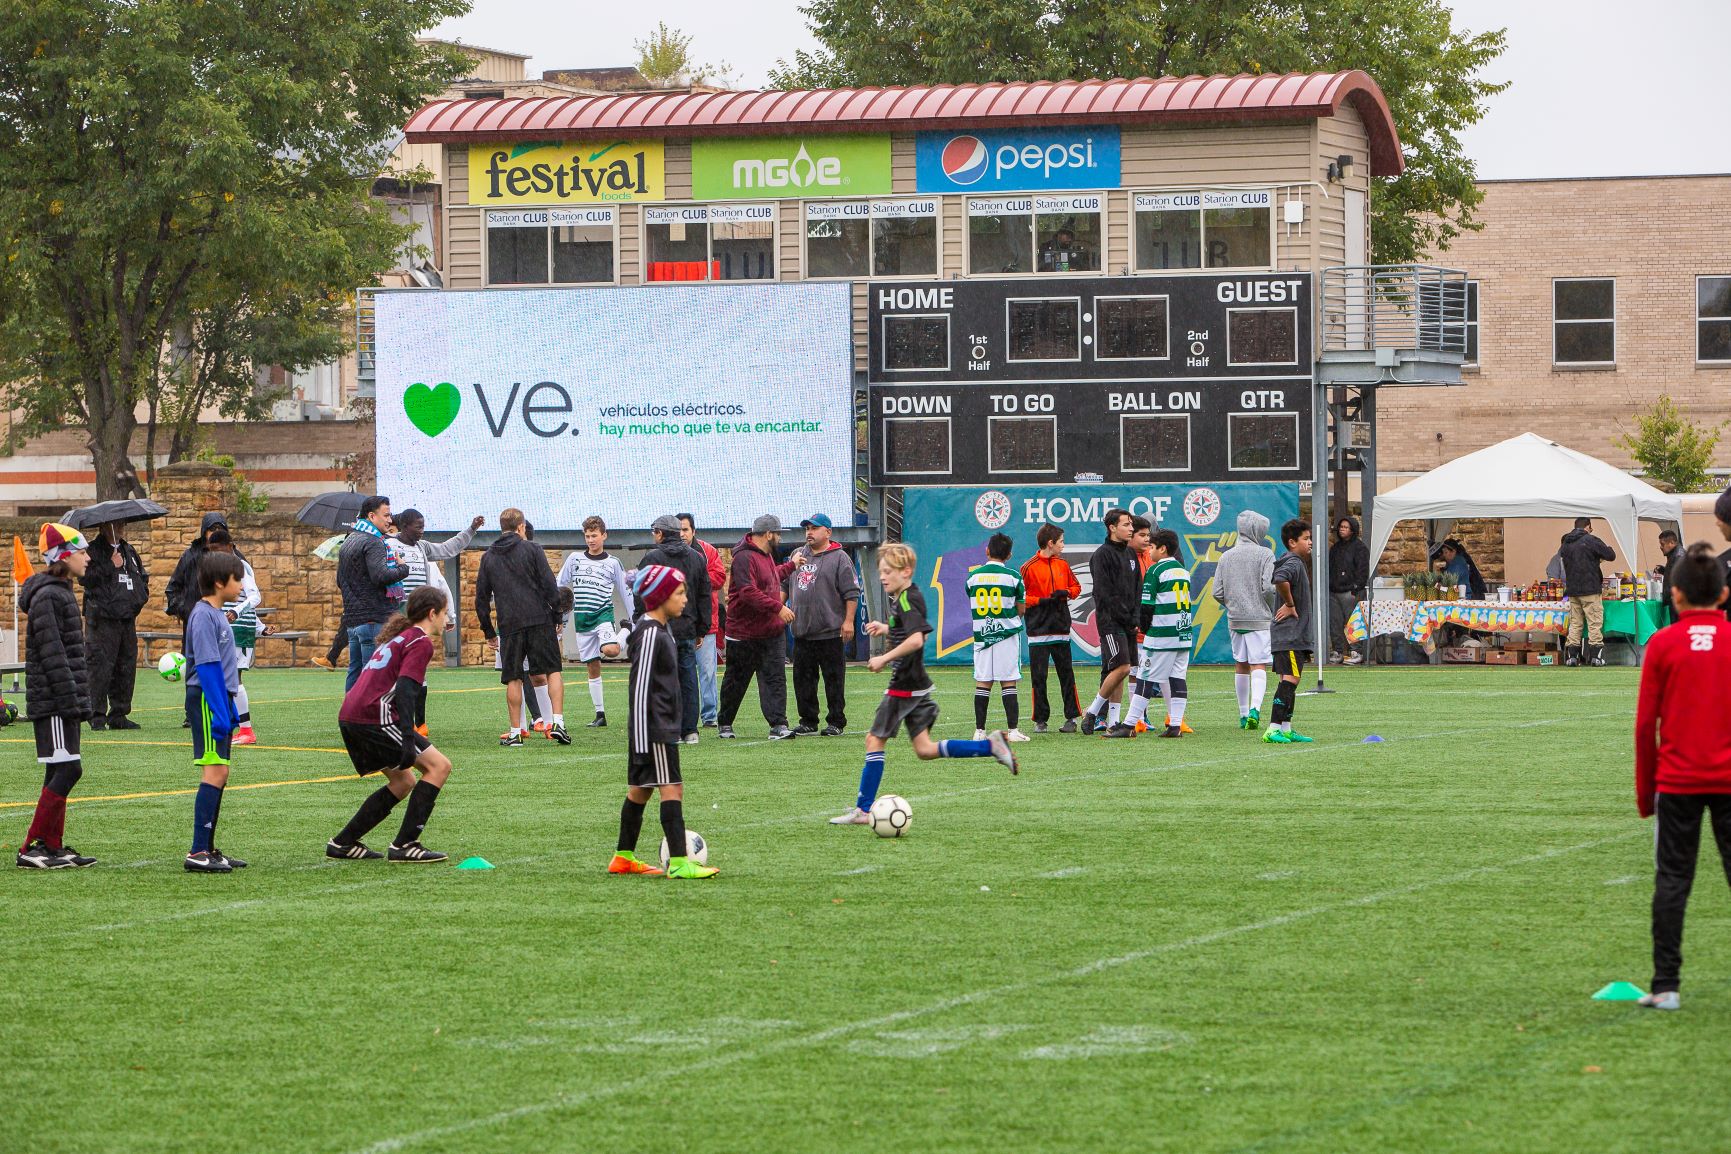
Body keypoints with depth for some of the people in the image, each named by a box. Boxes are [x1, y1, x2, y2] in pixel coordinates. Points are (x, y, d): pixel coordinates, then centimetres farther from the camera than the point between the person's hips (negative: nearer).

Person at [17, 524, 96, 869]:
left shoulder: (61, 592, 17)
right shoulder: (47, 597, -14)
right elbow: (52, 654, -19)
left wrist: (80, 699, 20)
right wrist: (71, 700, -21)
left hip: (63, 701, 10)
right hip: (52, 701, -10)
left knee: (58, 773, 10)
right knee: (67, 770, -11)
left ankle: (53, 846, 12)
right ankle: (31, 849, -10)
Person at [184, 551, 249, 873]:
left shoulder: (216, 614, 15)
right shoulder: (203, 616, -15)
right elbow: (207, 666, -20)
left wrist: (228, 708, 21)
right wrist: (219, 711, -23)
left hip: (218, 699, 10)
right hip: (206, 700, -10)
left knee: (219, 774, 12)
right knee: (214, 772, -14)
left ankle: (209, 849, 17)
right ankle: (198, 853, -17)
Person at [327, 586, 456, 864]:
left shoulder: (398, 637, 25)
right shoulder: (421, 642, -3)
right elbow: (405, 690, -17)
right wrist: (408, 737, -24)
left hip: (349, 716, 10)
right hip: (374, 717, -10)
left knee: (403, 782, 19)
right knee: (438, 766, -6)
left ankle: (343, 843, 19)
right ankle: (403, 845, -9)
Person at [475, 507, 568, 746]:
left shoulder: (488, 557, 11)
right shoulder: (532, 549, 2)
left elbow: (481, 598, 12)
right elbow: (550, 585, -3)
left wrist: (488, 632, 18)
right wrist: (557, 616, 5)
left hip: (509, 625, 2)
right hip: (540, 619, -2)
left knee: (513, 679, 6)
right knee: (552, 670, 4)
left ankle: (515, 731, 4)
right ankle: (558, 722, -8)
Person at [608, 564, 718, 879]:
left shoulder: (662, 629, 16)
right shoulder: (650, 634, -16)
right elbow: (640, 688, -19)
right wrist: (641, 743, -20)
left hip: (664, 728, 10)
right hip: (653, 729, -10)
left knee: (639, 789, 14)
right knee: (672, 788, -13)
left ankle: (623, 858, 21)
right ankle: (679, 862, -18)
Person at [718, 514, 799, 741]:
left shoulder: (766, 556, 14)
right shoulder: (744, 558, -18)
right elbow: (749, 593, -28)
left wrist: (791, 565, 41)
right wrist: (778, 607, -28)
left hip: (772, 632, 8)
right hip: (744, 634, -8)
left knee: (775, 679, -4)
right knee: (736, 681, 7)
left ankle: (778, 726, -8)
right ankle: (725, 724, 22)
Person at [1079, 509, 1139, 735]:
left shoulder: (1130, 555, 16)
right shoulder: (1102, 555, -8)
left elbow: (1138, 589, 16)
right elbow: (1105, 593, -14)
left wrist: (1136, 618, 2)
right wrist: (1127, 618, -15)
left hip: (1127, 623, 7)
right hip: (1110, 621, -7)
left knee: (1117, 670, 6)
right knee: (1122, 668, -15)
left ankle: (1112, 720, 8)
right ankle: (1093, 712, -3)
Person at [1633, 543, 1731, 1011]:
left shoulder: (1663, 644, -2)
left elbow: (1645, 722, -1)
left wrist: (1644, 789, 8)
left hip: (1677, 780, 0)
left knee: (1672, 880, 4)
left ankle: (1666, 986, 2)